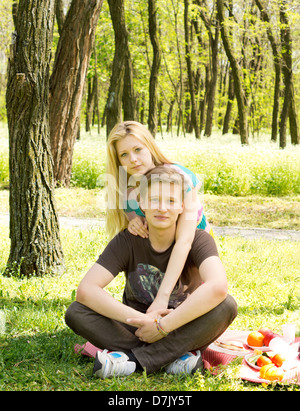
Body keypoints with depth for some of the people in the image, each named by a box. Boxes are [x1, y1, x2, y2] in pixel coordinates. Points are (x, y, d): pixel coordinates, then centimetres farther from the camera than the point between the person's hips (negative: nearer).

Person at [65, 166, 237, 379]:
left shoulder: (198, 239, -15)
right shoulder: (127, 241, -11)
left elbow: (218, 287, -36)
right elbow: (85, 290, -23)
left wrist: (162, 326, -34)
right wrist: (140, 319, -32)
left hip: (182, 328, -1)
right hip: (139, 327, 1)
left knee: (226, 305, -31)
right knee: (76, 313, -22)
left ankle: (131, 358, -29)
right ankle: (174, 356, -27)